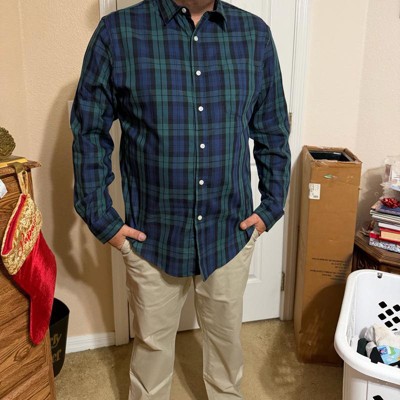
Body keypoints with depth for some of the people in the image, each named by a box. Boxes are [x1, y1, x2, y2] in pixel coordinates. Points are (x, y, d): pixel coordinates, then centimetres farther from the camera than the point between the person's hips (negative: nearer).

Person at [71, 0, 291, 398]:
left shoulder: (255, 34, -2)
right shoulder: (117, 32, -10)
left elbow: (273, 130, 6)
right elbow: (89, 131, -4)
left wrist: (272, 205, 4)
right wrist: (102, 220, -5)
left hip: (231, 231, 2)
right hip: (152, 233, -1)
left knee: (226, 334, 22)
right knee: (152, 340, 19)